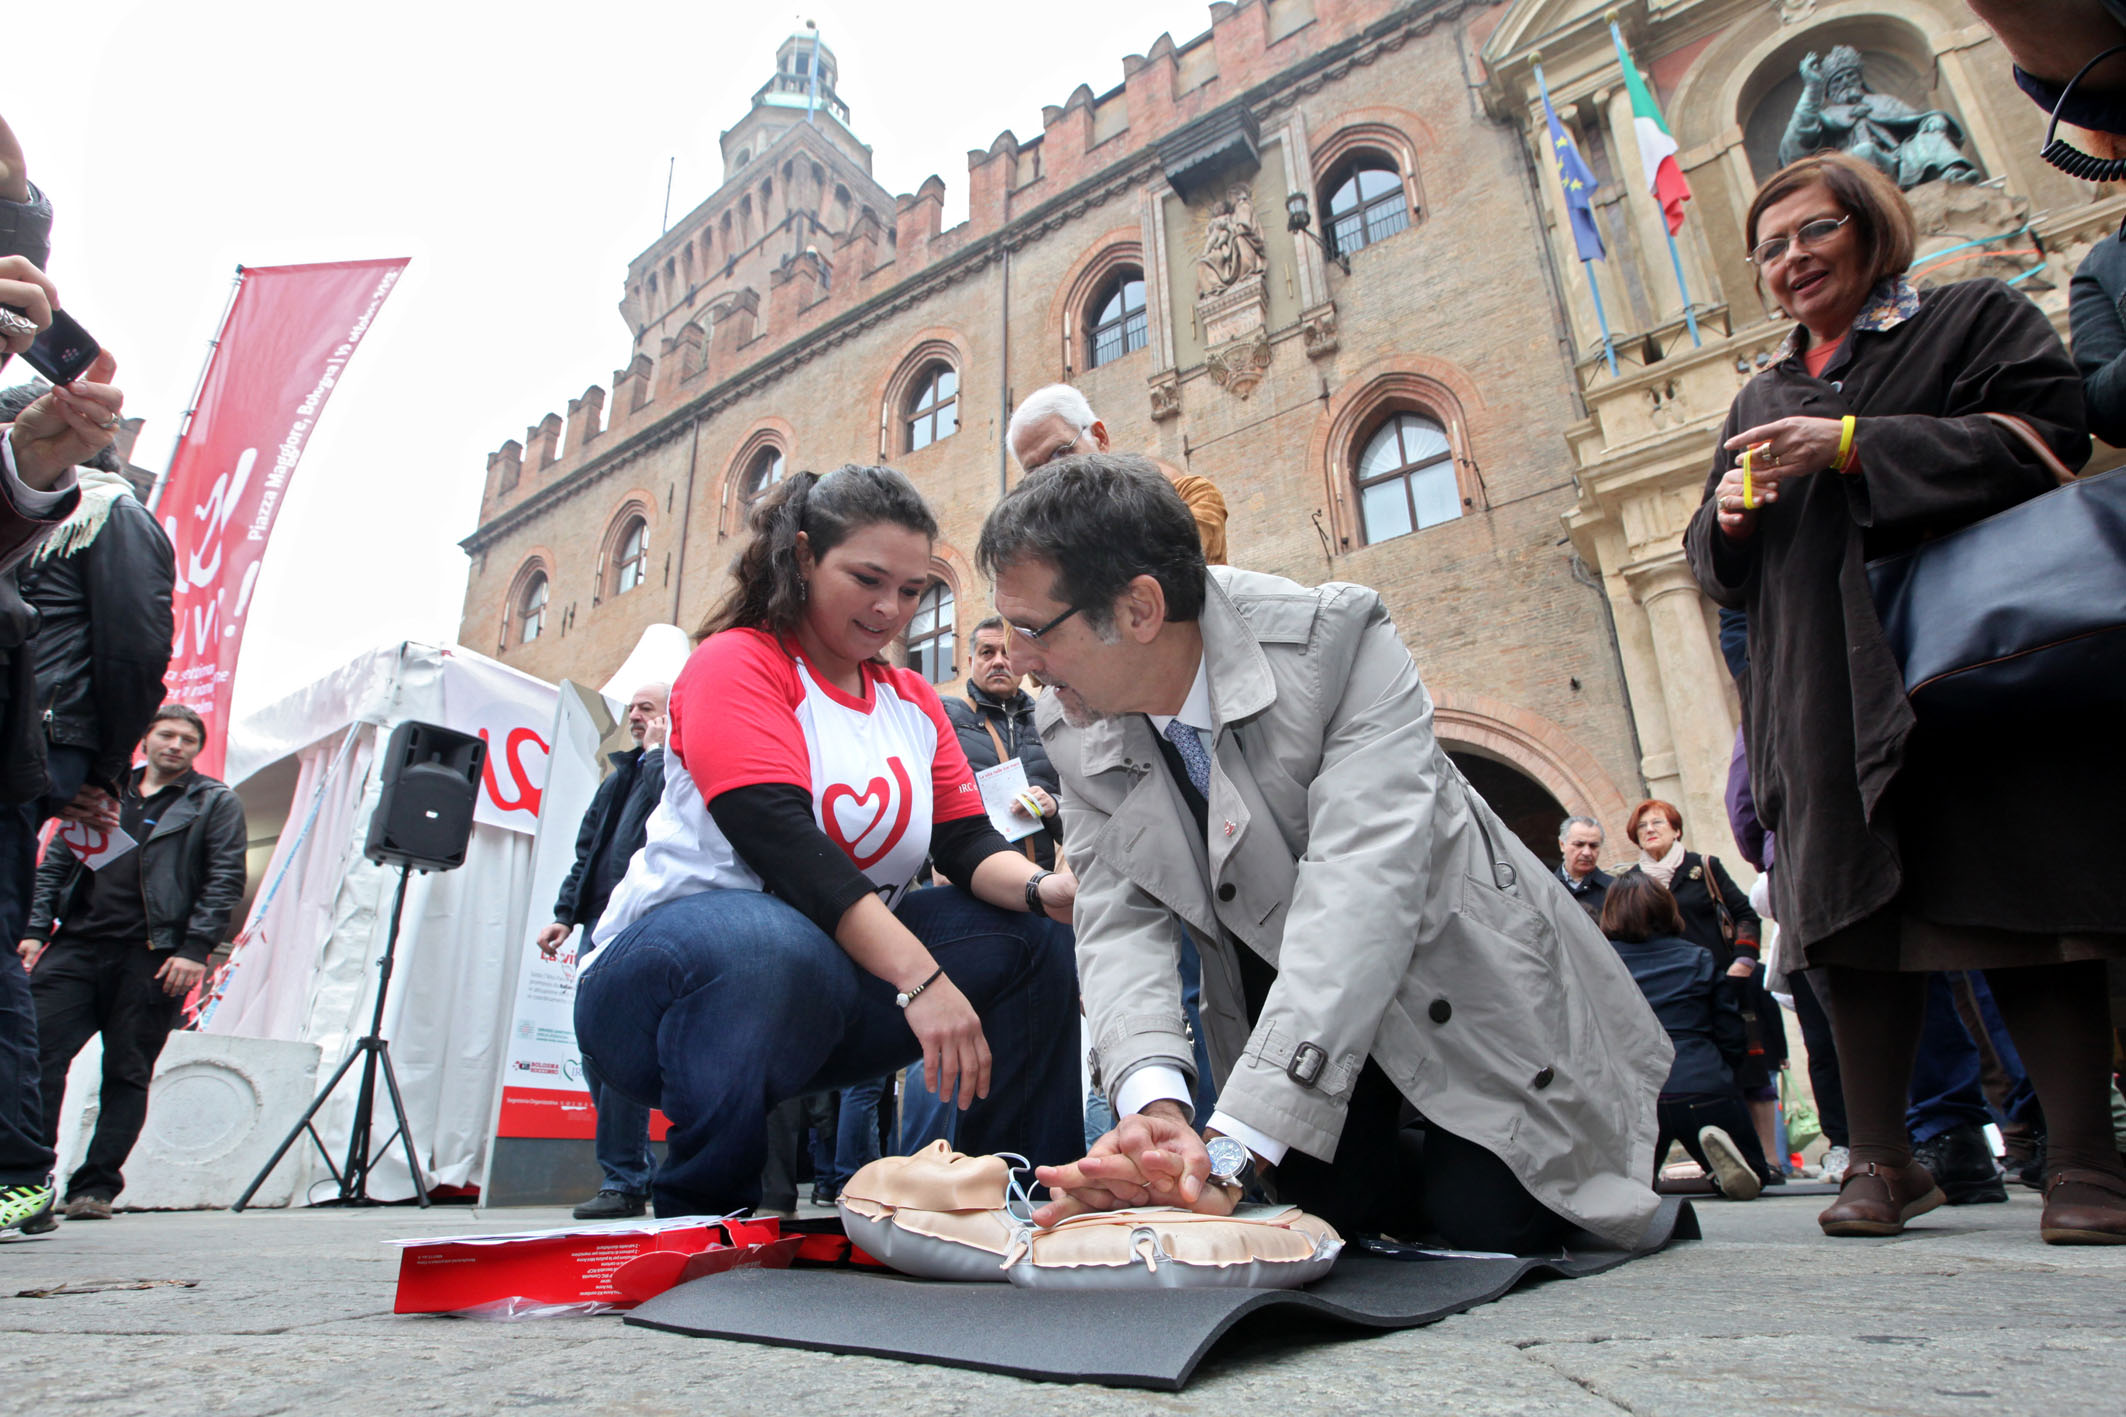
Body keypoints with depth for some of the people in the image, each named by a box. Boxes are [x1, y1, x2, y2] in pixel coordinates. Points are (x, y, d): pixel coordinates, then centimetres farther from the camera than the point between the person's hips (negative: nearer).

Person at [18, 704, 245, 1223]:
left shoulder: (216, 803, 7)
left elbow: (225, 881, -1)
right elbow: (55, 863, 17)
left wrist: (194, 949, -11)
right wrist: (36, 929, 4)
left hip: (151, 957, -3)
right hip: (75, 947, 3)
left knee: (127, 1073, 1)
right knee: (38, 1055, -3)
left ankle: (95, 1186, 8)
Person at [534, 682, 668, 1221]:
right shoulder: (618, 776, 25)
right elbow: (587, 852, 25)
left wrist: (657, 749, -8)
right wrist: (565, 914, 16)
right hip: (601, 924, 8)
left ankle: (623, 1182, -3)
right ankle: (635, 1173, 17)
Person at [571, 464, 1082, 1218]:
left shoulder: (914, 702, 13)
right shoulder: (738, 662, -9)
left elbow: (967, 842, 2)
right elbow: (783, 843, -23)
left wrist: (1043, 888, -21)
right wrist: (919, 978, -32)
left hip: (837, 974, 7)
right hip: (665, 964, -6)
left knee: (1024, 945, -7)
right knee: (778, 951, -39)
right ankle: (697, 1229, -17)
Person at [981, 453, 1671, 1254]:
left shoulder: (1336, 641, -29)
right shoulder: (1073, 729, -12)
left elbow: (1361, 890, -38)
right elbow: (1120, 923, -17)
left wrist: (1231, 1145, -45)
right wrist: (1155, 1105, -37)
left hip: (1458, 972, -3)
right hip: (1283, 998, 4)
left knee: (1487, 1220, -11)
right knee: (1330, 1204, -7)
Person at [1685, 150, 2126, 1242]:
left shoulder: (1976, 319, 11)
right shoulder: (1761, 398, 23)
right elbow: (1716, 566, 21)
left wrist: (1850, 446, -13)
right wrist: (1726, 516, -2)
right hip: (1827, 693, 4)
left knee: (2022, 904, -6)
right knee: (1854, 918, 1)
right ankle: (1882, 1160, 8)